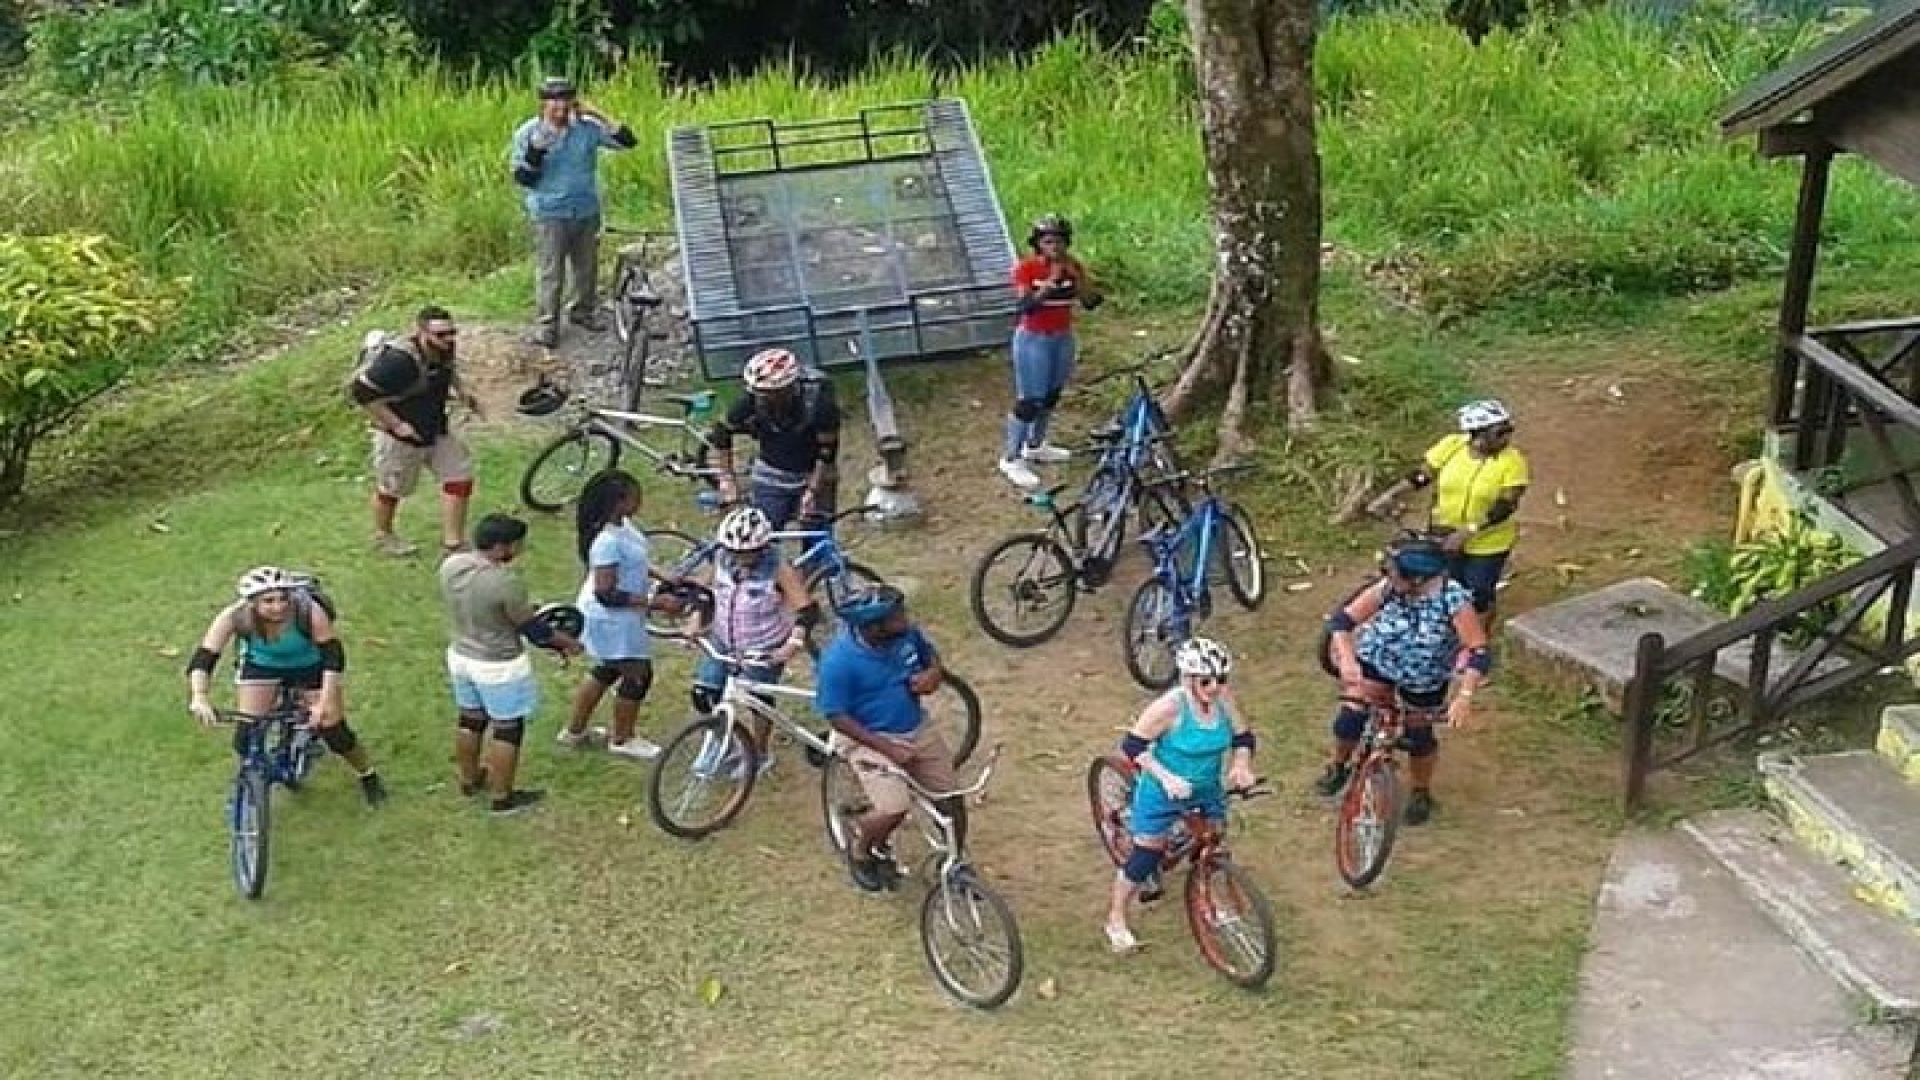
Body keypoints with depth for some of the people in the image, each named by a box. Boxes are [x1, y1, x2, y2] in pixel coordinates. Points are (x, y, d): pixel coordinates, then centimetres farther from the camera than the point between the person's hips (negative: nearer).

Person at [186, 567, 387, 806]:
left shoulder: (309, 612, -38)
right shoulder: (235, 616, -34)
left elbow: (333, 656, -33)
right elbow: (203, 658, -35)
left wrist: (324, 703, -43)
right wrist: (198, 697, -52)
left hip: (309, 666, -2)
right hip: (261, 666, 2)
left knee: (336, 734, -2)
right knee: (245, 740, -8)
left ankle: (368, 776, 29)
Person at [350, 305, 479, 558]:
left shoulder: (443, 350, -8)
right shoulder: (400, 359, -34)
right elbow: (362, 391, -31)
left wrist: (462, 393, 2)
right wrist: (395, 424, -27)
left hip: (435, 430, 7)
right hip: (400, 436, -7)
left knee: (460, 477, 2)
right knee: (392, 488, 15)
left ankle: (452, 544, 12)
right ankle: (383, 536, 43)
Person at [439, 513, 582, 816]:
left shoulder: (450, 565, -9)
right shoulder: (504, 583, -30)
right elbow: (533, 628, -18)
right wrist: (568, 643, 0)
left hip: (461, 656, 7)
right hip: (498, 668, -7)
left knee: (470, 719, 25)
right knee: (508, 729, 11)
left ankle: (469, 780, 44)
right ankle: (502, 798, 24)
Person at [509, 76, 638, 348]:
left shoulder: (587, 128, -3)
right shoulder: (527, 133, -6)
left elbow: (626, 141, -7)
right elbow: (522, 178, -7)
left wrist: (599, 116, -15)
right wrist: (536, 150, -22)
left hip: (587, 211, 3)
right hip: (550, 215, -3)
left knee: (587, 267, 16)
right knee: (550, 272, -3)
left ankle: (584, 311, 37)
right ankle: (546, 324, 8)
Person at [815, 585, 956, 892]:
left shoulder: (906, 633, -9)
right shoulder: (838, 659, -26)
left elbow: (931, 654, 12)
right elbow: (837, 716, -20)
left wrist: (934, 673, -13)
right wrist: (888, 748, -24)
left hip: (918, 730, 6)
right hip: (868, 737, -6)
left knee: (953, 802, 2)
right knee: (894, 809, -23)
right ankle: (860, 850, 10)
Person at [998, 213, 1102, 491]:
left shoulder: (1073, 267, -2)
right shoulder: (1026, 268, -16)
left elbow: (1091, 301, -9)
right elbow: (1027, 306, -27)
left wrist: (1075, 274, -21)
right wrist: (1051, 279, -31)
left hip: (1063, 339, 6)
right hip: (1033, 341, -6)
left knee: (1051, 396, 18)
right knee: (1029, 401, -6)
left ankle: (1035, 446, 37)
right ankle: (1010, 459, 3)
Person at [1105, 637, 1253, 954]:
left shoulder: (1223, 700, -12)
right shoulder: (1170, 706, -27)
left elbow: (1243, 737, 1)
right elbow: (1132, 745, -23)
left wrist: (1241, 766, -18)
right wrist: (1165, 776, -31)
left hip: (1207, 792, 5)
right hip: (1163, 794, -5)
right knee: (1144, 858, 2)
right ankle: (1116, 921, 20)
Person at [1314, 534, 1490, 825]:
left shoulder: (1454, 600, -31)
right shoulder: (1387, 589, -25)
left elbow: (1479, 654, -31)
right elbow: (1342, 619, -21)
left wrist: (1465, 696, -42)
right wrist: (1347, 658, -36)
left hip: (1425, 680, -1)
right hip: (1377, 663, 1)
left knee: (1419, 737, 7)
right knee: (1349, 721, -8)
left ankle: (1421, 793, 37)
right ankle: (1338, 766, 24)